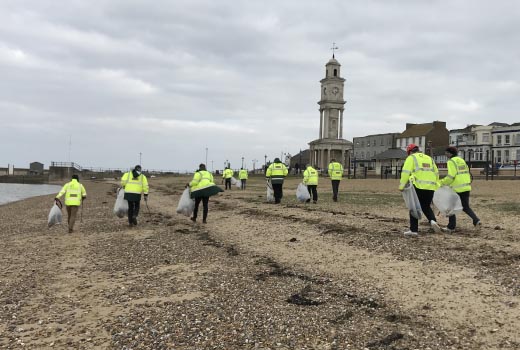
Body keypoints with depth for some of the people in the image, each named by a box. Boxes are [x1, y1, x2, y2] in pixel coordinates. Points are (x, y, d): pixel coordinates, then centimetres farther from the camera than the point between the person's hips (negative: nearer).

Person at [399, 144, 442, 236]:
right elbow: (436, 173, 20)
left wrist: (402, 186, -9)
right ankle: (432, 221, -9)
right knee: (426, 207, 18)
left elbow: (405, 172, -10)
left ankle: (414, 230, 7)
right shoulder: (429, 158, 21)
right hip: (430, 187, 5)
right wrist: (435, 186, 23)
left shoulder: (411, 158, 2)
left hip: (418, 187, -5)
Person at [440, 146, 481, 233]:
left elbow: (451, 176, -19)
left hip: (457, 189, -8)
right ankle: (476, 220, -2)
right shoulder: (462, 160, 17)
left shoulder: (451, 162, -9)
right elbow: (467, 173, 18)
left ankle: (451, 227, 10)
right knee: (465, 207, 17)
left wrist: (442, 182, -10)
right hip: (466, 187, 8)